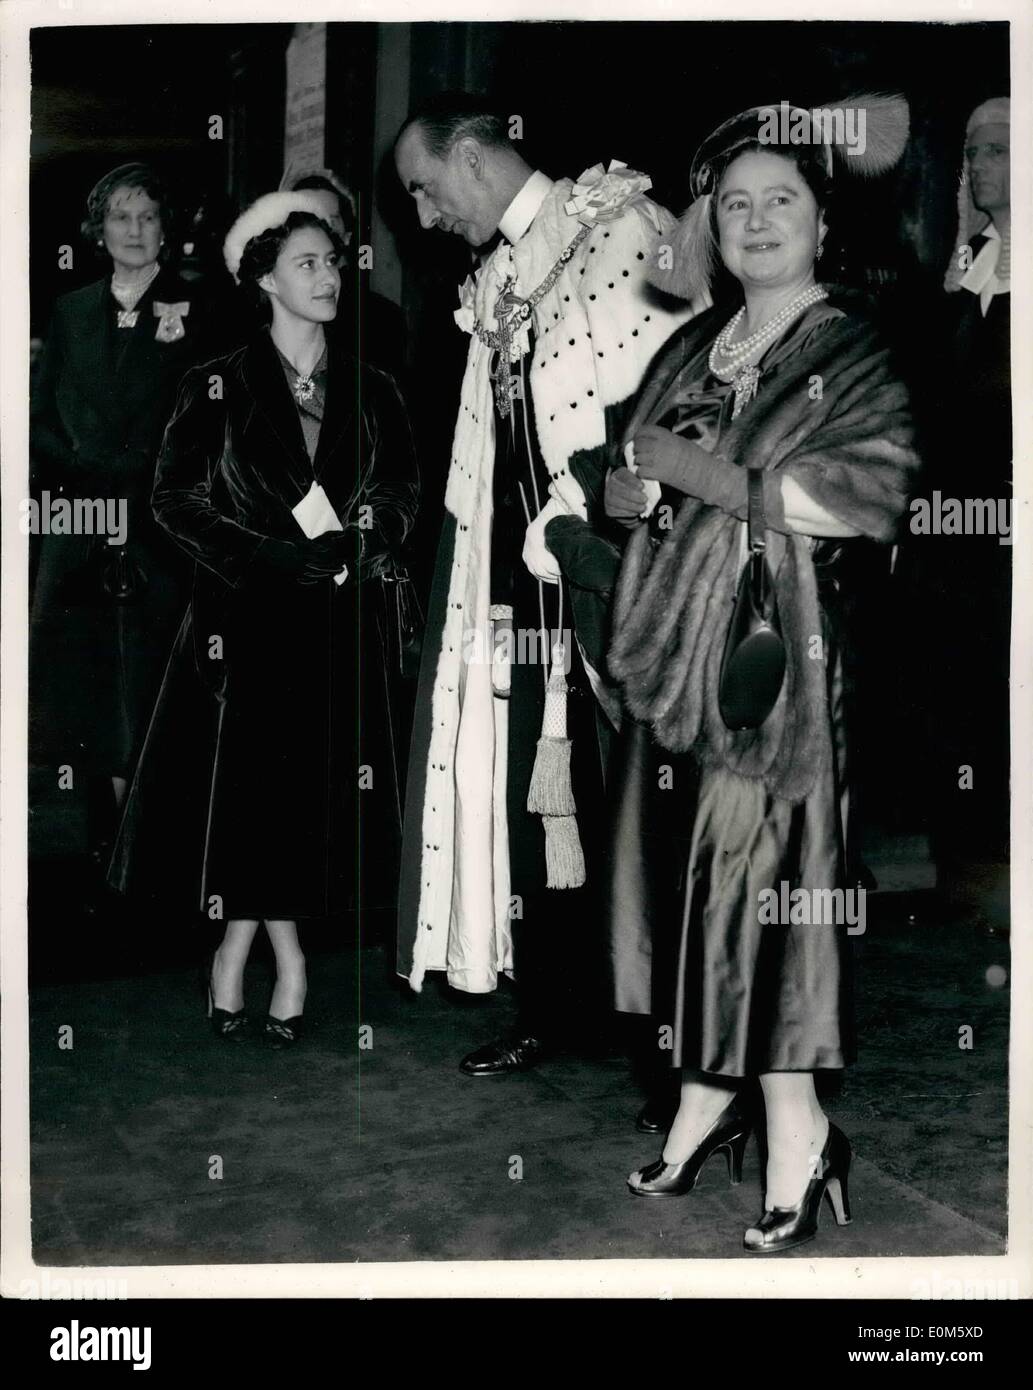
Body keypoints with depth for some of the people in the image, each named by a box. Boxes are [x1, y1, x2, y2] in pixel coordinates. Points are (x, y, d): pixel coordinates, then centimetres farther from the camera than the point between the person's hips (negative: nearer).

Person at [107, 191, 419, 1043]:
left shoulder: (371, 392, 9)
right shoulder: (219, 388, 0)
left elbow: (401, 498, 8)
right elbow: (177, 499, -4)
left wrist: (343, 550, -12)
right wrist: (275, 557, -15)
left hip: (338, 626, 3)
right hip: (245, 617, -2)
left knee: (317, 785, 2)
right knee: (245, 779, -3)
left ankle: (242, 942, 18)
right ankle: (283, 948, 15)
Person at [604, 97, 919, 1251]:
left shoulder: (861, 352, 1)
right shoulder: (693, 346, 16)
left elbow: (868, 494, -14)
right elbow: (621, 489, 15)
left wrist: (705, 474, -12)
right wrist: (632, 485, -10)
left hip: (781, 649, -5)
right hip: (675, 641, 5)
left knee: (763, 870, -6)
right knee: (689, 864, 6)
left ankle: (794, 1128, 4)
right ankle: (705, 1096, 18)